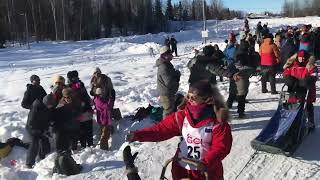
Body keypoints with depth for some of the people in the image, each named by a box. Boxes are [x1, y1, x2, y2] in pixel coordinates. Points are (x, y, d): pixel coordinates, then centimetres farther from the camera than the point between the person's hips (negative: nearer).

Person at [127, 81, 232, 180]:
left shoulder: (217, 122, -16)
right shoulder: (182, 115, -7)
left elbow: (221, 147, -18)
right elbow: (163, 129, -11)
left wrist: (207, 163, -33)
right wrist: (138, 135, -22)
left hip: (206, 171, -3)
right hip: (181, 169, 3)